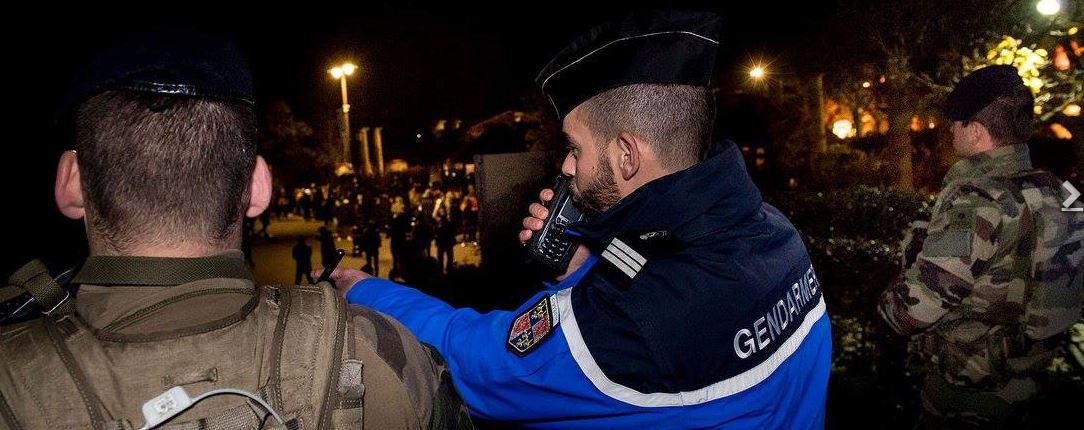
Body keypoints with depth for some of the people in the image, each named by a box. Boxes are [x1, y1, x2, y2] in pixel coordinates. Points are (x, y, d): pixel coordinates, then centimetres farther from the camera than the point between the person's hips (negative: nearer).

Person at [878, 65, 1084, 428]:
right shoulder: (1052, 191, -2)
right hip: (1021, 381, 8)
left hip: (966, 387, -8)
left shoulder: (976, 202, -28)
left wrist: (889, 304, -8)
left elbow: (915, 305, -29)